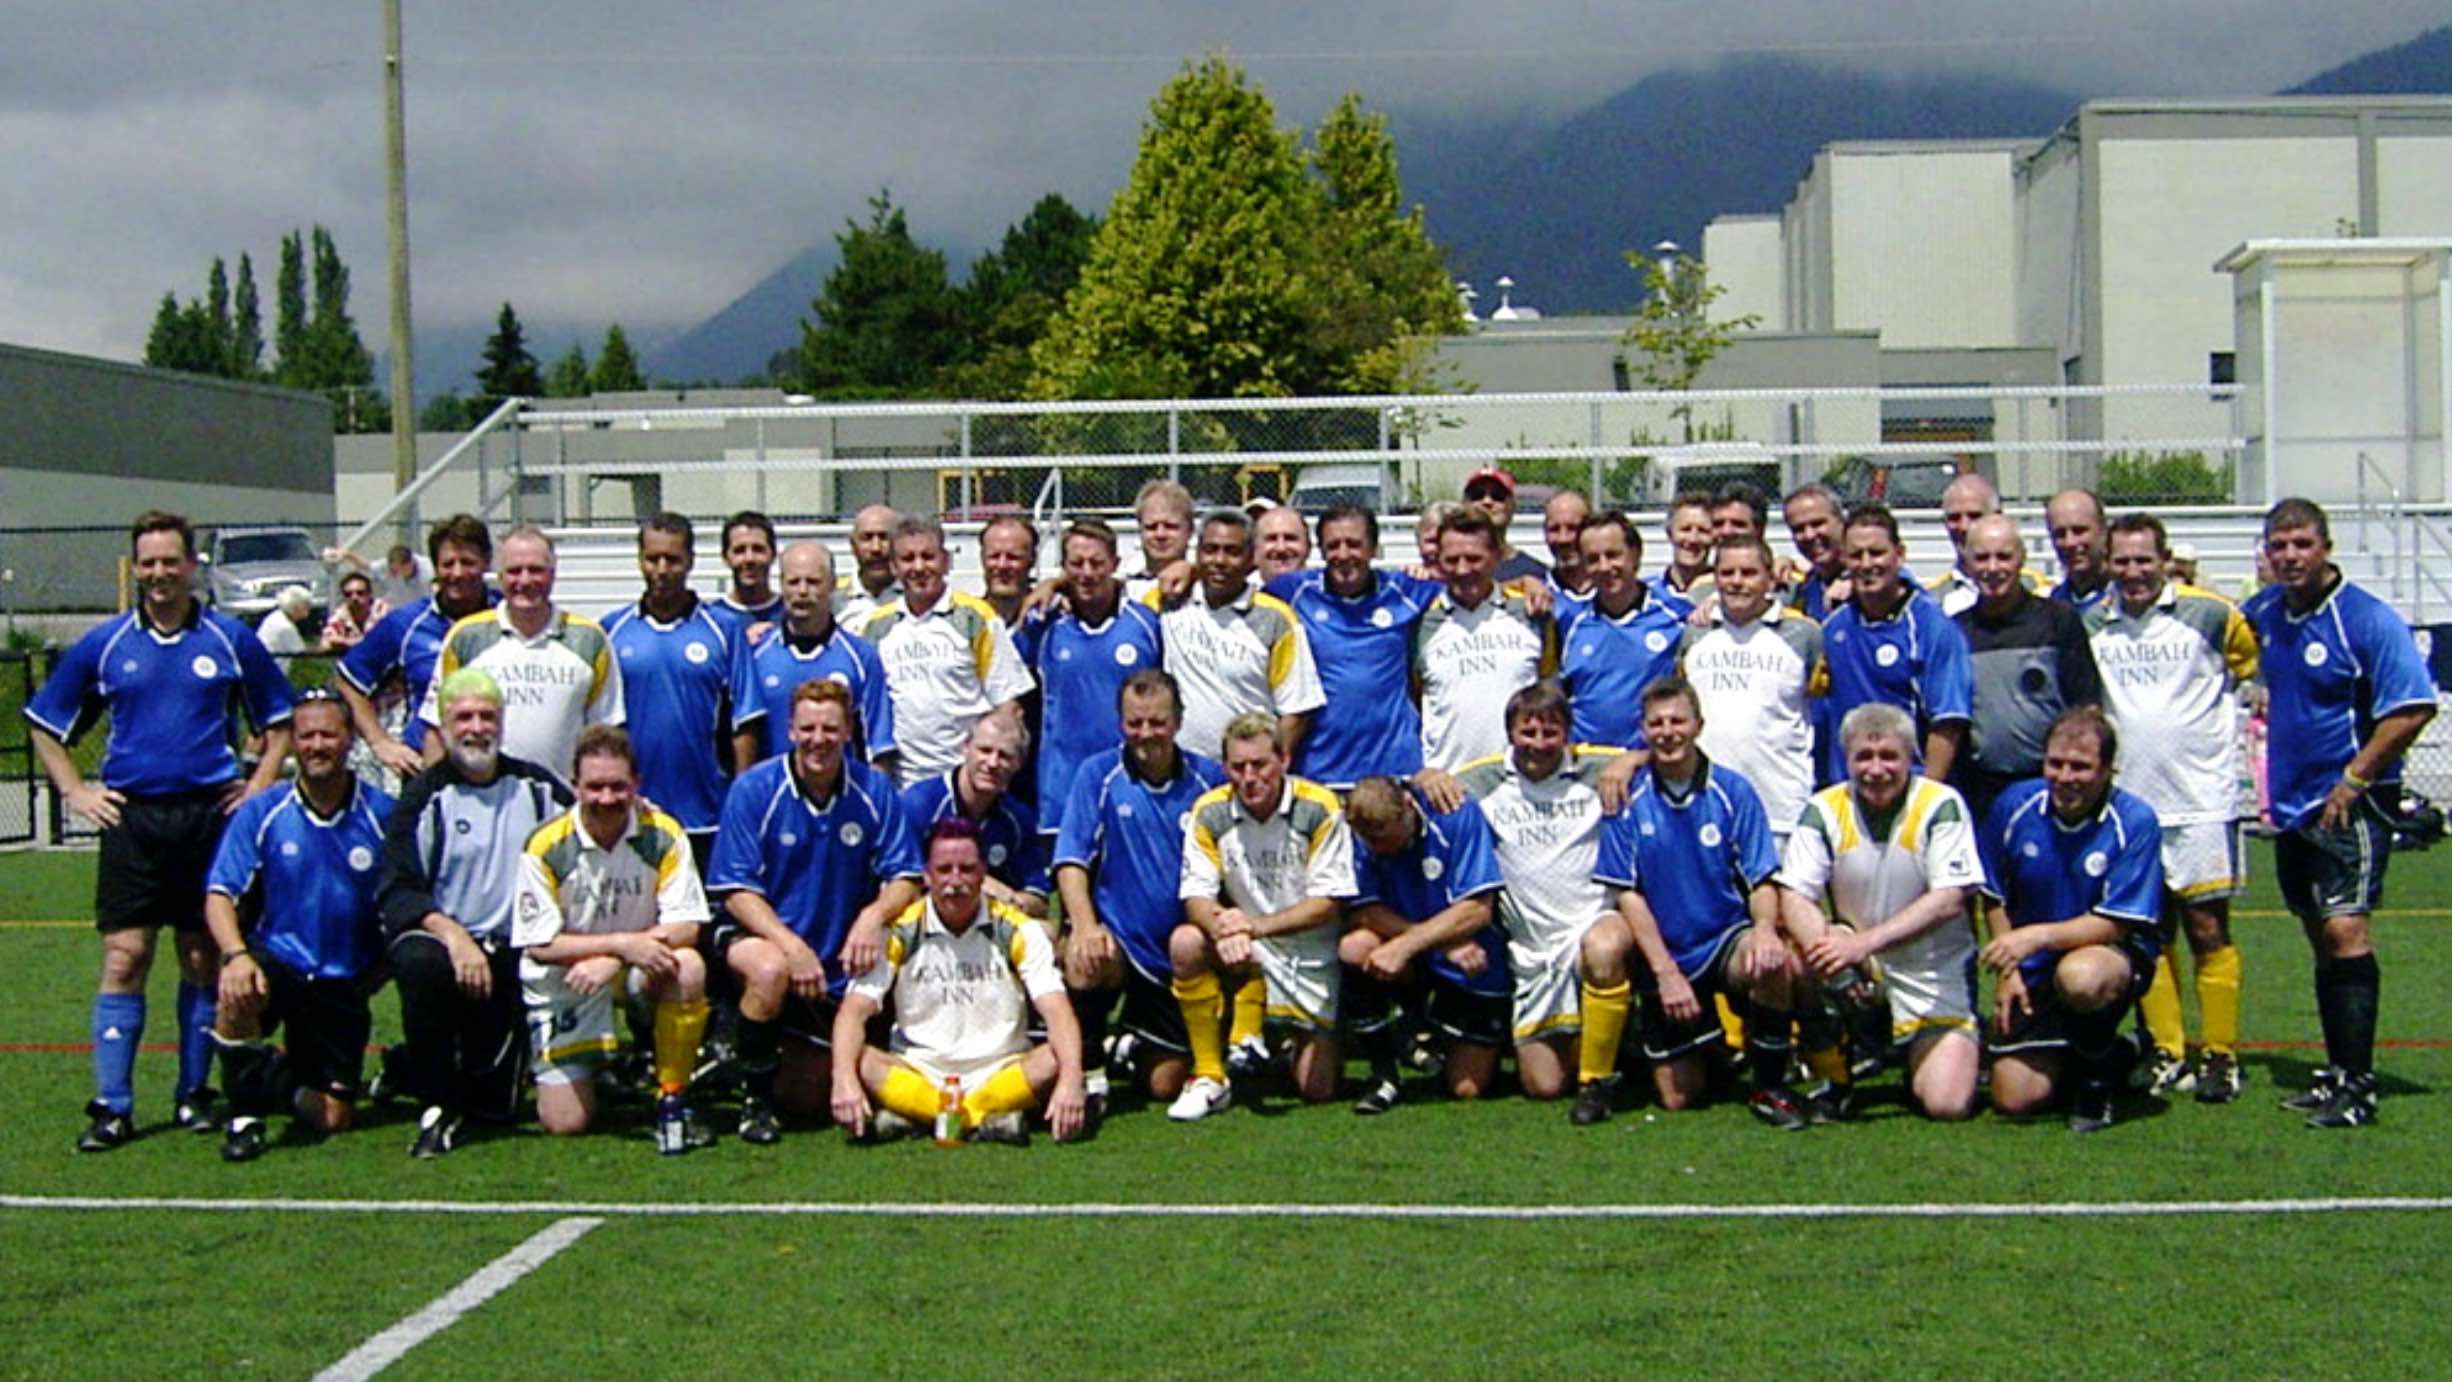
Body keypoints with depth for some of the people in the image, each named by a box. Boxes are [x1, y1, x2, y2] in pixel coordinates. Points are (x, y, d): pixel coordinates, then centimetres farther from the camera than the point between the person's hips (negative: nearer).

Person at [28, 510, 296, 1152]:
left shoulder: (231, 640, 6)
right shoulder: (104, 644, 7)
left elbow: (280, 719, 15)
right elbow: (44, 723, 16)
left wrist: (261, 783, 4)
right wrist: (76, 791, 7)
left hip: (209, 814, 0)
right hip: (131, 816, 0)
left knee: (203, 956, 5)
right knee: (124, 958, -5)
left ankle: (194, 1094, 15)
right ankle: (112, 1107, -2)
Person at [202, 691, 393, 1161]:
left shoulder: (382, 815, -3)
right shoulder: (260, 813, -2)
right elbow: (219, 895, -7)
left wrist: (379, 973, -2)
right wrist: (235, 955, -24)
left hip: (345, 985, 1)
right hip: (278, 960, -1)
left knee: (332, 1119, -2)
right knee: (236, 994, -37)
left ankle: (283, 1081, 35)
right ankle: (246, 1111, -12)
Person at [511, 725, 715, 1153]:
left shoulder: (663, 835, -12)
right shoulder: (547, 846, -15)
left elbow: (686, 926, -16)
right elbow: (540, 945, -15)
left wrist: (611, 961, -30)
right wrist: (622, 943, -27)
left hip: (637, 971, 1)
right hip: (563, 981, -1)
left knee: (688, 968, -34)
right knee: (566, 1123, -8)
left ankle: (672, 1099, -15)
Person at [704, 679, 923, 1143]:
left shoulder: (874, 791, -6)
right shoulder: (753, 789, -11)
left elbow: (906, 879, -5)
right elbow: (737, 892, -13)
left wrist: (874, 915, -28)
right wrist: (791, 945, -28)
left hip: (838, 969, 2)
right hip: (757, 935, -2)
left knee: (808, 1099, 1)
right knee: (770, 969, -38)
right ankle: (755, 1098, -14)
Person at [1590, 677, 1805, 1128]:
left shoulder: (1733, 791, -3)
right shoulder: (1628, 799, -4)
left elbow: (1761, 882, -4)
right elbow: (1628, 893, -6)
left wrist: (1765, 929, -27)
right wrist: (1666, 971, -16)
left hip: (1726, 940, 0)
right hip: (1663, 954, 0)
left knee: (1775, 964, -33)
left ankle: (1768, 1086, -11)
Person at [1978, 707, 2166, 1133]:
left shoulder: (2134, 822, -16)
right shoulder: (2015, 806, -6)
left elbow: (2116, 924, -18)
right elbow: (1995, 899, 7)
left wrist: (2039, 936, -28)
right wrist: (2007, 970, -2)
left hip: (2113, 956, -3)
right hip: (2033, 973, 4)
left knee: (2081, 977, -41)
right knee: (2015, 1098, -7)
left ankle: (2098, 1071, -7)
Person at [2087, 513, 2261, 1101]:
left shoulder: (2210, 614, -5)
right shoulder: (2092, 624, 4)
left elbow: (2261, 665, 12)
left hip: (2201, 799, -3)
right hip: (2127, 800, 3)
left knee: (2207, 930, -2)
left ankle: (2220, 1056, 6)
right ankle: (2167, 1053, 16)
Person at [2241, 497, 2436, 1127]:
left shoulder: (2366, 619, -13)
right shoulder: (2265, 611, 8)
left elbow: (2413, 707, -16)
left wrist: (2353, 780, -15)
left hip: (2349, 806, -7)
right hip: (2292, 806, 7)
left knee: (2344, 932, -14)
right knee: (2322, 942, 12)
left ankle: (2359, 1086, -13)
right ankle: (2339, 1073, 20)